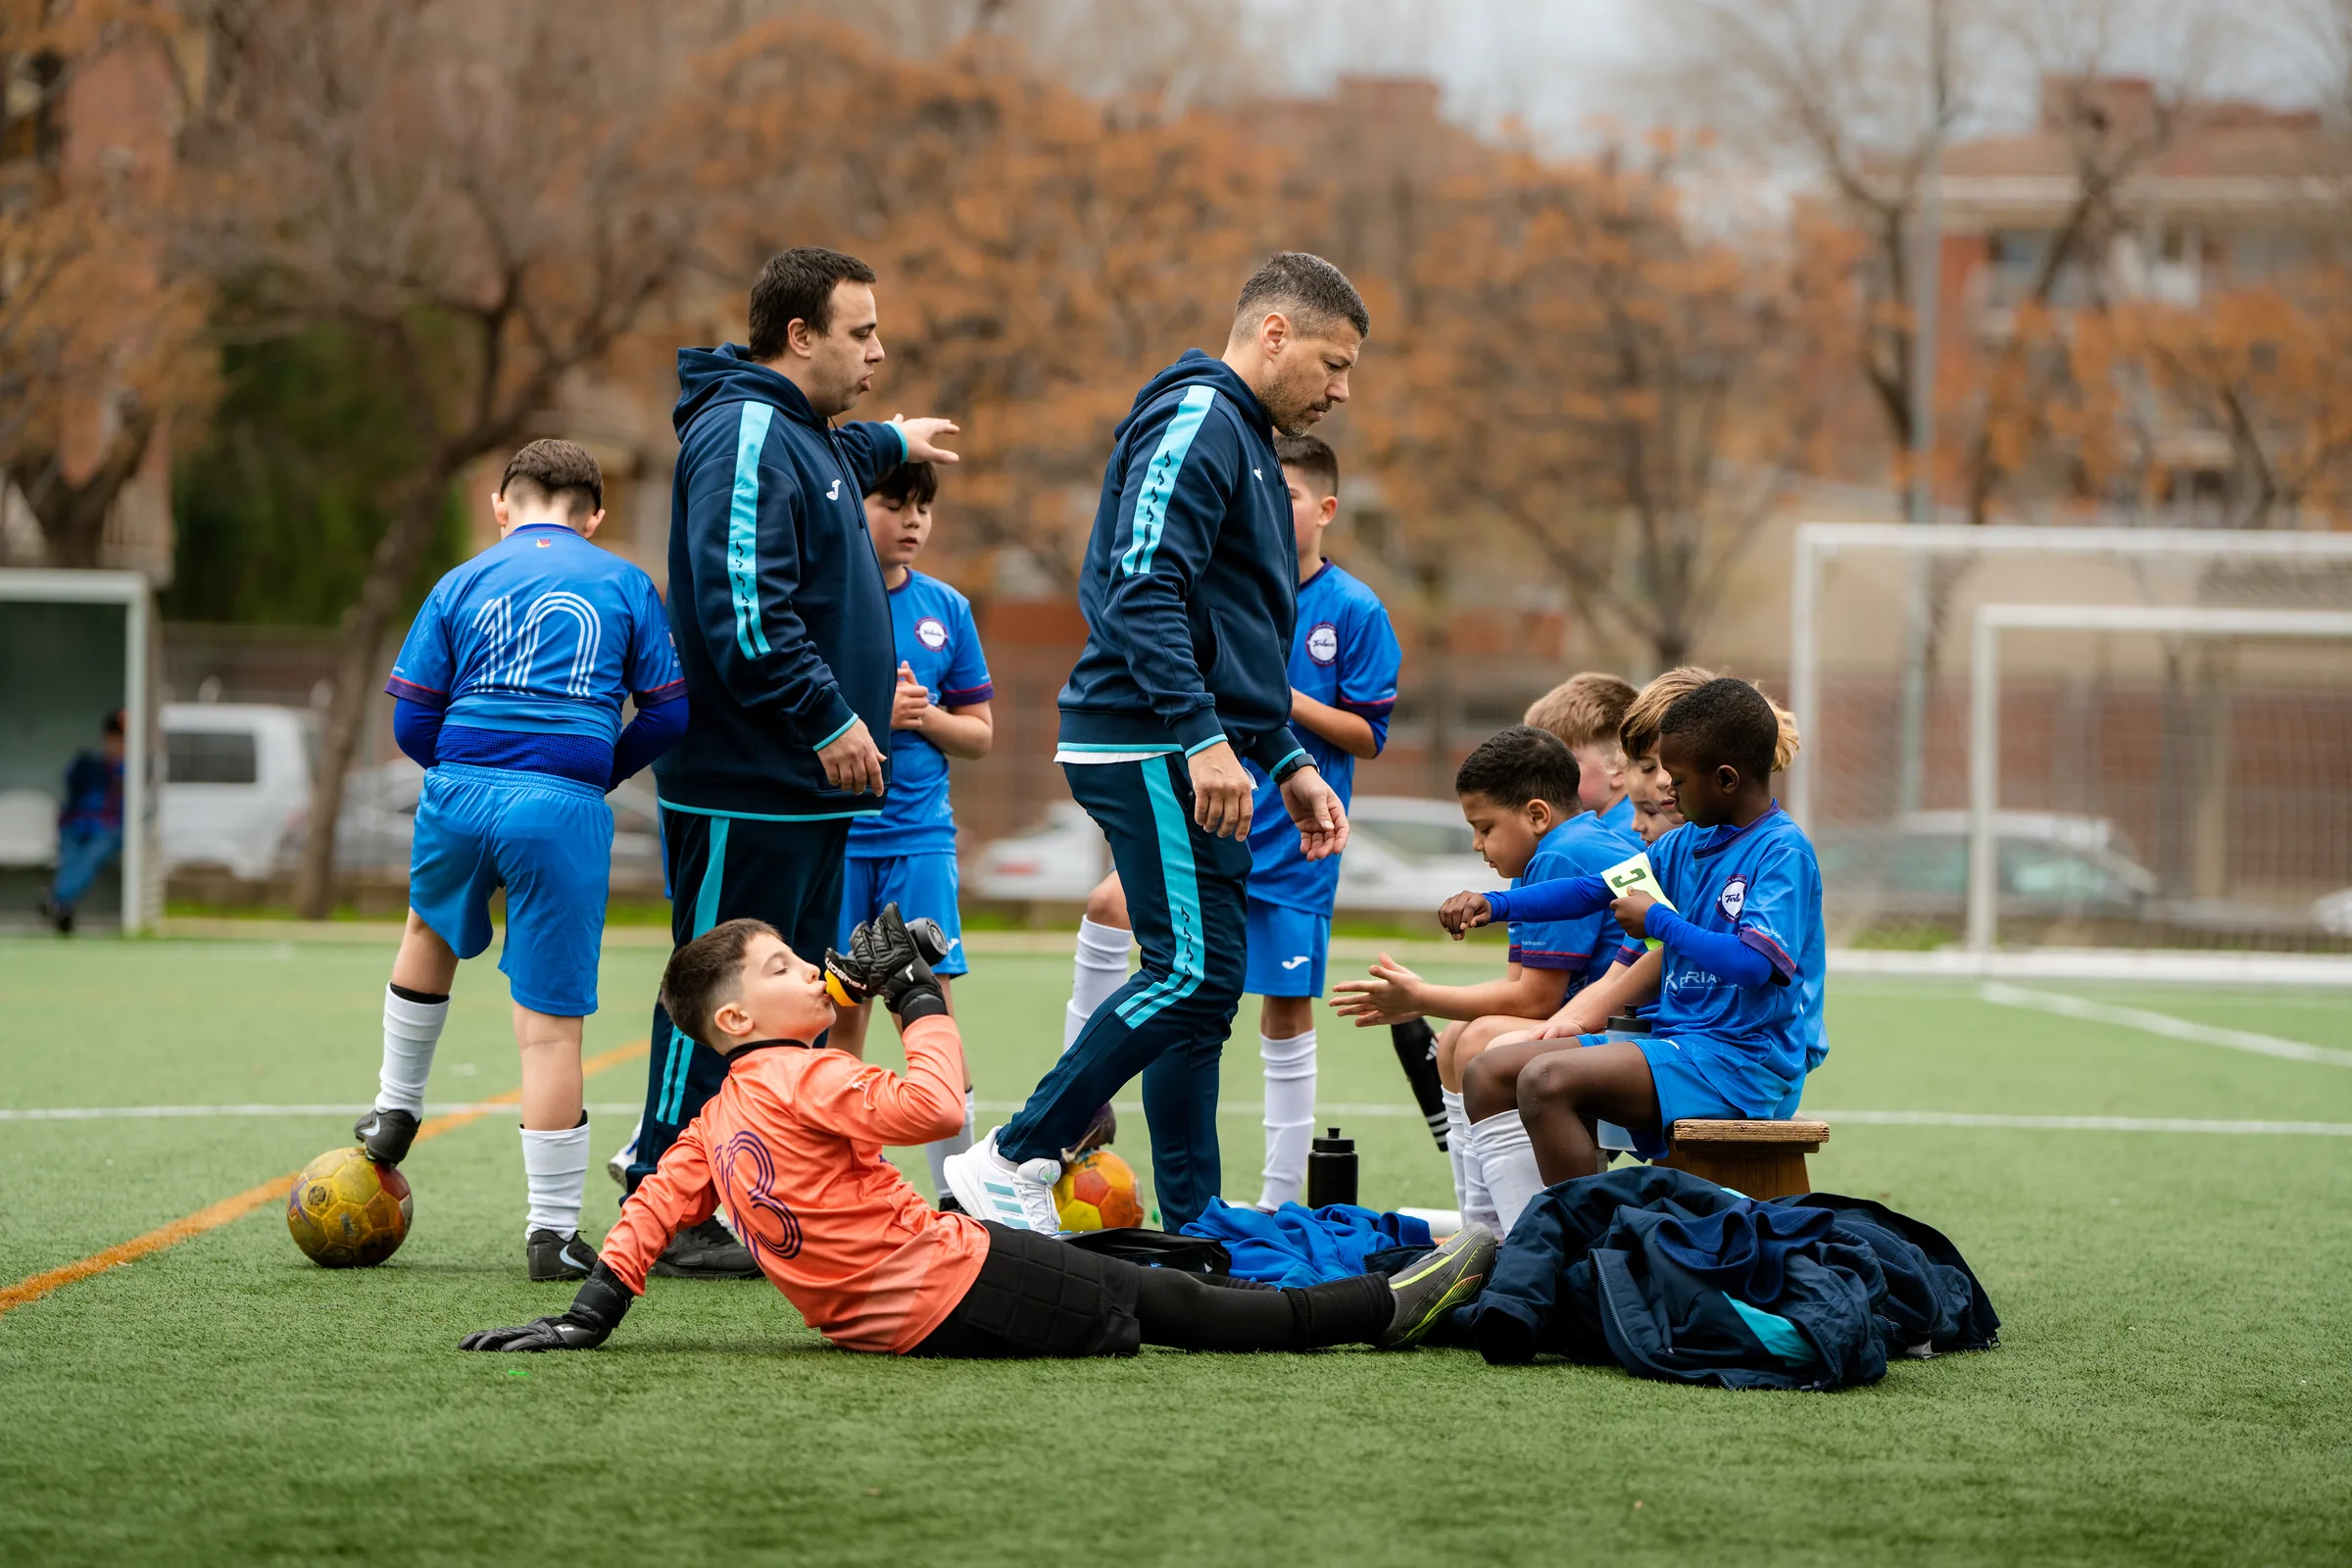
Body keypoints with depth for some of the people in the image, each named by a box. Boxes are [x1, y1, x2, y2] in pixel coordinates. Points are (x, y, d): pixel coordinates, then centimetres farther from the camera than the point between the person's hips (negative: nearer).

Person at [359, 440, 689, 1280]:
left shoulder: (463, 583, 12)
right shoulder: (625, 585, 10)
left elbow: (412, 719, 8)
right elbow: (668, 712, 7)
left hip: (461, 792, 2)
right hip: (566, 807, -2)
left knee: (432, 930, 34)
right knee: (551, 1021, 0)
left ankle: (395, 1113, 46)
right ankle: (552, 1231, 2)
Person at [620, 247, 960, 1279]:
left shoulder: (796, 432, 17)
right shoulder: (745, 436, -16)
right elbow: (743, 605, -25)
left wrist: (889, 444, 56)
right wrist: (828, 719, -24)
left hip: (805, 787, 11)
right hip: (747, 787, -11)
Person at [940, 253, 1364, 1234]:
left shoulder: (1245, 442, 24)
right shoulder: (1195, 420, -9)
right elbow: (1142, 589, -21)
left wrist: (1290, 762, 23)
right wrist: (1203, 739, -26)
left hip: (1193, 757, 11)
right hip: (1149, 748, -11)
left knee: (1202, 984, 8)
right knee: (1194, 970, -15)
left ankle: (1193, 1226, 10)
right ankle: (1013, 1163, -9)